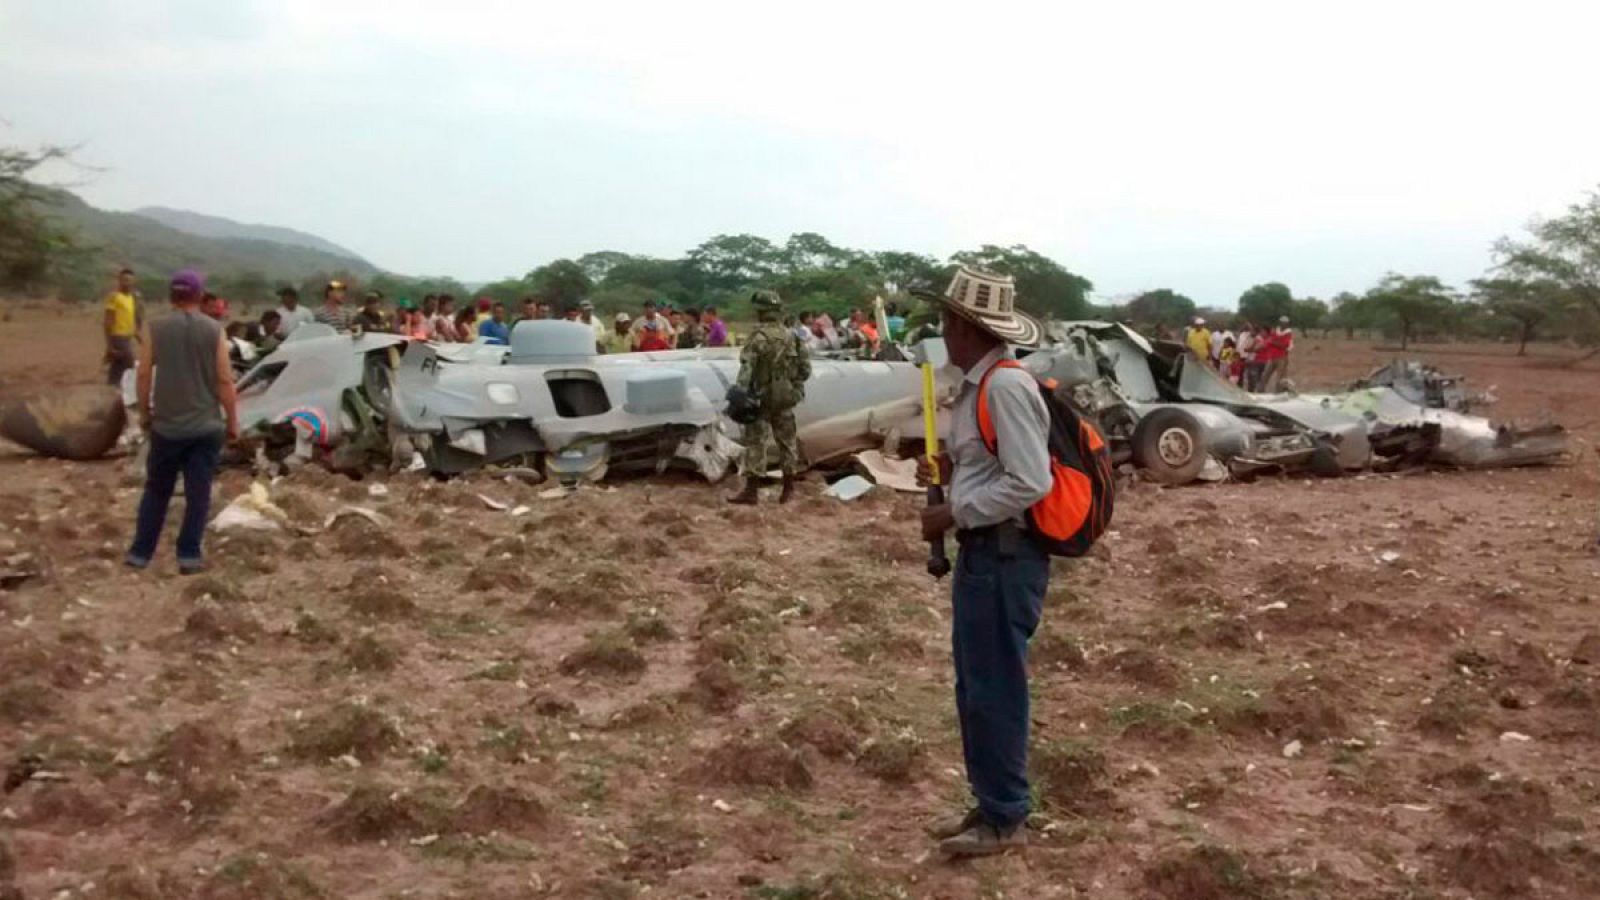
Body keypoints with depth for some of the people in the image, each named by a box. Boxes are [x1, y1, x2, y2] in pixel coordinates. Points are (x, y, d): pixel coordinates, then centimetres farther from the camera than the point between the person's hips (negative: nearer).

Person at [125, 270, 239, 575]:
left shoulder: (157, 328, -1)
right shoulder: (213, 330, -5)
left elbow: (144, 373, -1)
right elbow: (224, 380, -6)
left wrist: (144, 411, 12)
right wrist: (232, 420, 2)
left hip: (167, 424, 2)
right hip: (206, 425, -2)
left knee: (156, 491, 13)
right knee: (198, 493, 4)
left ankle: (140, 552, 16)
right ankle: (189, 555, 3)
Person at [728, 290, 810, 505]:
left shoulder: (758, 337, -13)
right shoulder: (790, 337, 7)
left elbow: (746, 369, -21)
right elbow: (805, 369, 11)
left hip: (762, 398, -6)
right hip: (786, 398, 6)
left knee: (755, 443, -2)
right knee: (787, 442, 12)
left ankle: (750, 492, -5)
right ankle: (788, 490, 18)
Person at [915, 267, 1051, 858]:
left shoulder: (1006, 386, -20)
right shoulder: (979, 385, 10)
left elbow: (1031, 483, -24)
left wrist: (953, 513, -18)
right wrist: (950, 471, 5)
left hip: (1004, 558, -10)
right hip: (981, 553, 10)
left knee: (995, 690, 1)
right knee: (975, 689, 16)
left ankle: (1005, 819, 15)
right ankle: (988, 805, 28)